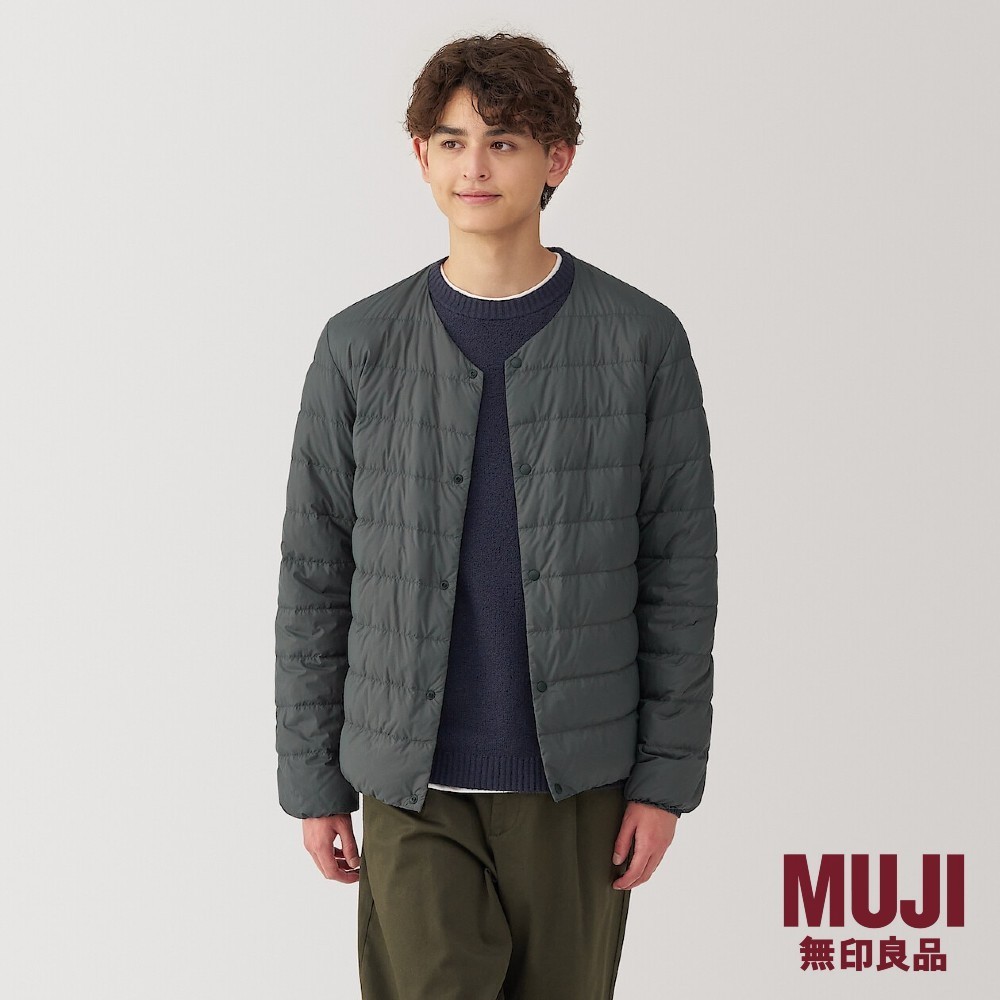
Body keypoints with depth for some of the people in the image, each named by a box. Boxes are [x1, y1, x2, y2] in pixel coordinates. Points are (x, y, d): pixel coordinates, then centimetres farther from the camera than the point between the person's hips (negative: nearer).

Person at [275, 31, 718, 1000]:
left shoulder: (640, 341, -2)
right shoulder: (361, 348, 0)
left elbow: (680, 574, 0)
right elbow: (314, 577, 5)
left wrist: (667, 774, -3)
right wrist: (311, 778, 4)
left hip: (578, 783, 0)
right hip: (415, 787, 0)